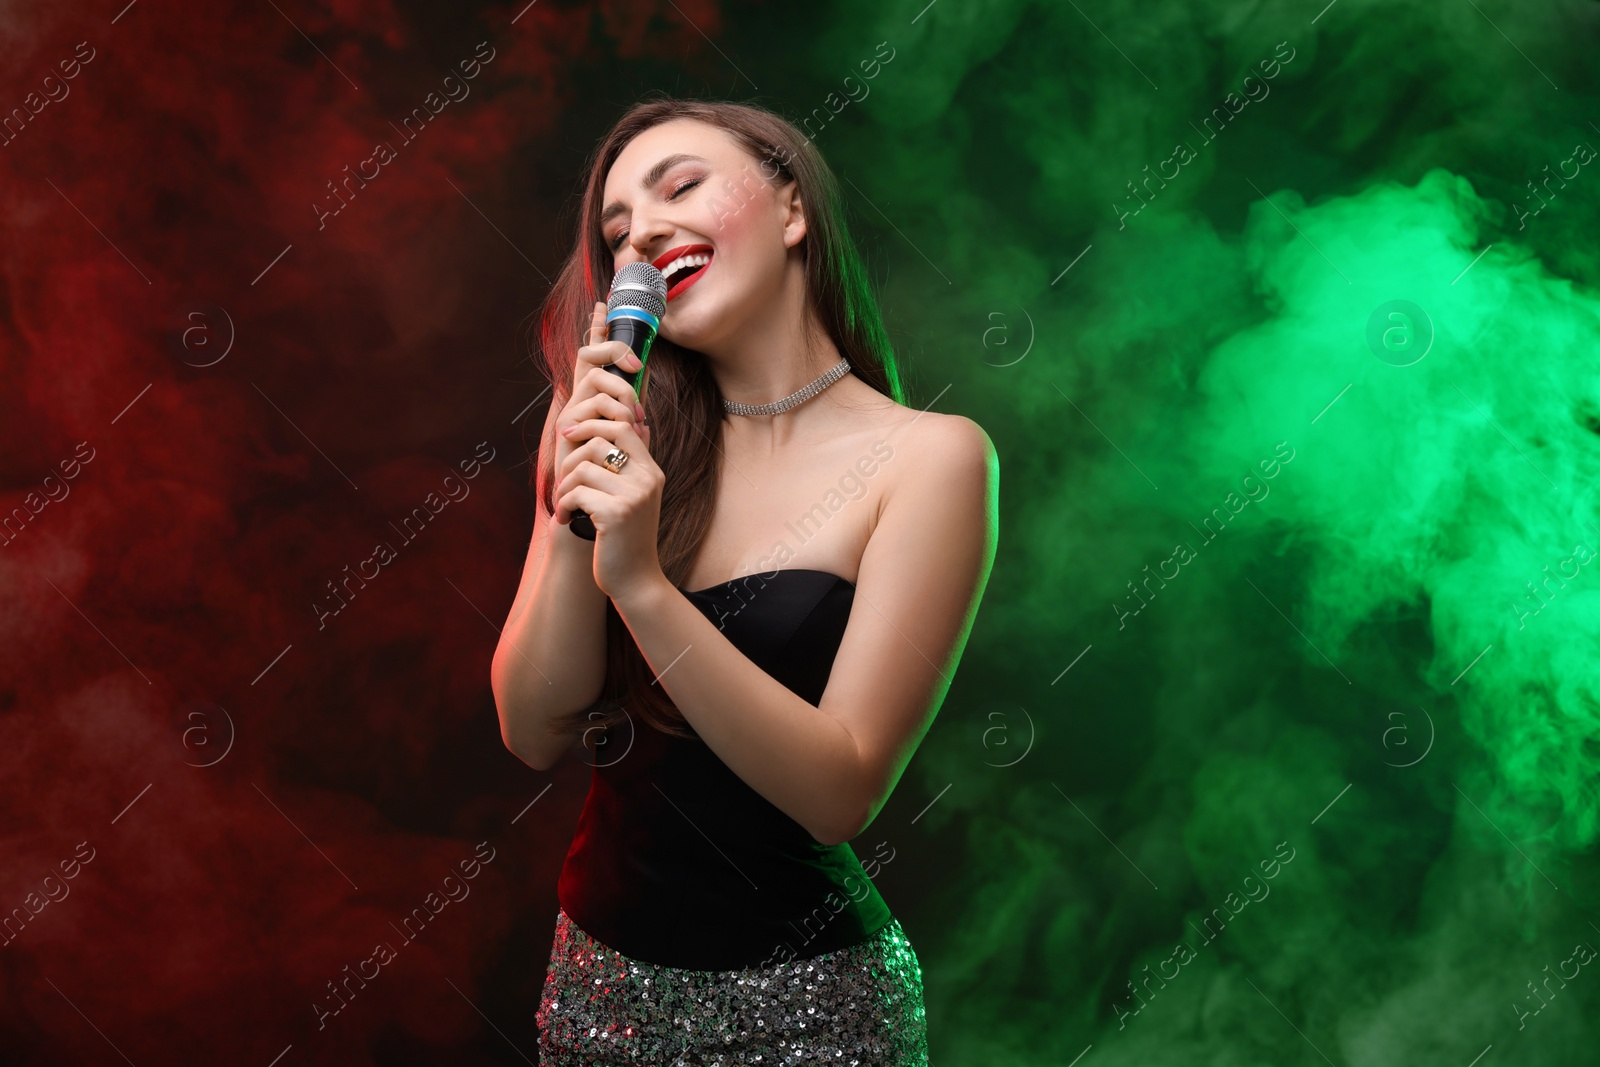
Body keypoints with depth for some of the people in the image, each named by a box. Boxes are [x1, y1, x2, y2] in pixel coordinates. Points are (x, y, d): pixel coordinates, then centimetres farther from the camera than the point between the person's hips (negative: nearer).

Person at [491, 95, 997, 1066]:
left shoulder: (929, 457, -12)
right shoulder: (623, 438, 0)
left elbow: (842, 793, -18)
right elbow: (536, 732, -4)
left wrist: (642, 583, -26)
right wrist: (573, 509, -18)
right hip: (601, 974, 4)